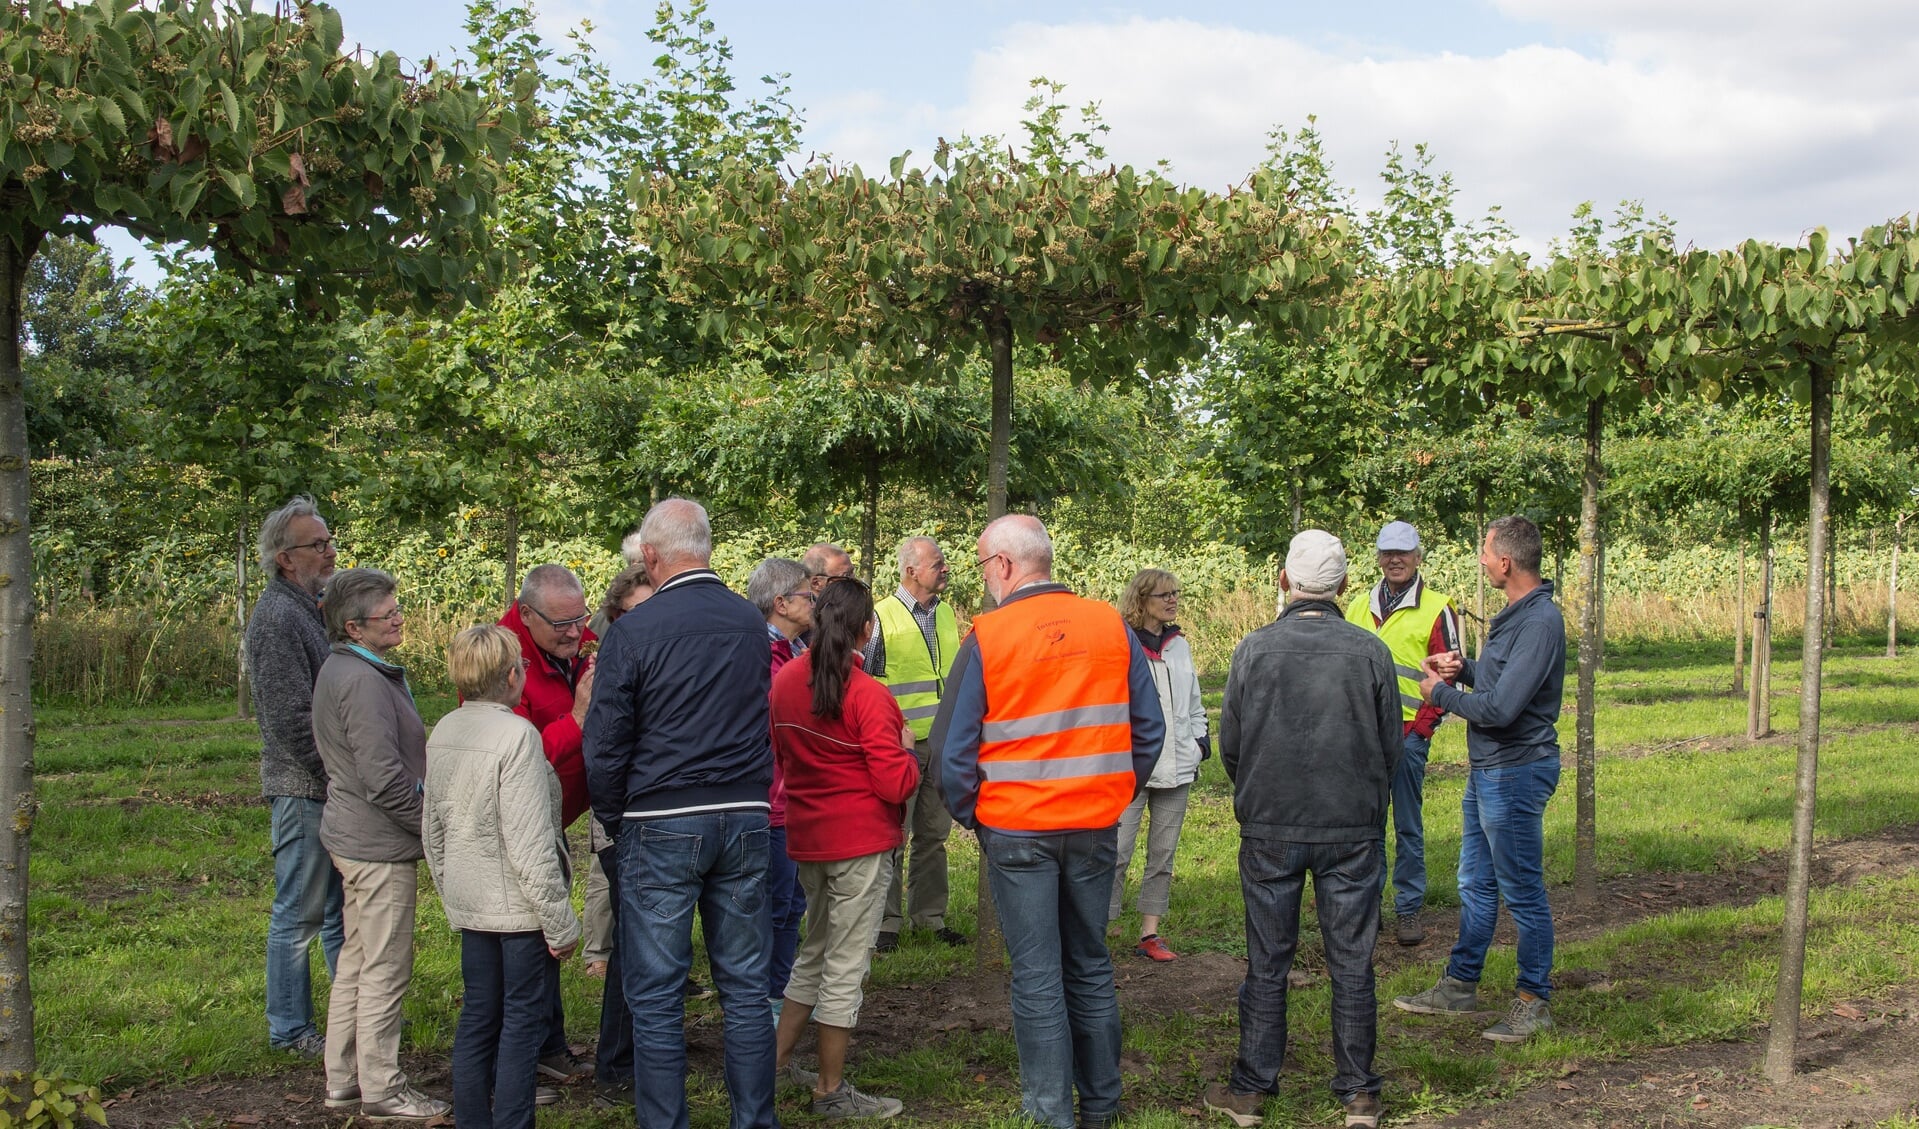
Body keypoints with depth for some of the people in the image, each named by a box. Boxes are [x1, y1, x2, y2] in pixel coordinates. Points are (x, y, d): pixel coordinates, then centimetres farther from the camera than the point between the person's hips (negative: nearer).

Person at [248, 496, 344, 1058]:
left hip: (336, 788, 9)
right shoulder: (278, 616, -16)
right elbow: (293, 717, -21)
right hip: (303, 787, -9)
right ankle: (291, 1029, 13)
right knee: (299, 913, 2)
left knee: (340, 908, 17)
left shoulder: (315, 607, 15)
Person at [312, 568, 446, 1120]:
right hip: (380, 845, -11)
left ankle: (343, 1079, 27)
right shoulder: (364, 680, -21)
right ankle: (382, 1090, 8)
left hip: (353, 839, 11)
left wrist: (428, 818, 17)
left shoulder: (340, 670, 12)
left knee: (356, 962, 18)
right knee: (385, 970, -1)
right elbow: (385, 780, -24)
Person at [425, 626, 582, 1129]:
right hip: (518, 906, -8)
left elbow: (431, 829, 16)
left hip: (469, 903, 8)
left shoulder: (442, 733, 7)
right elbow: (530, 843, -20)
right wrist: (560, 921, -14)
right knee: (524, 1021, 2)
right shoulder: (515, 734, -18)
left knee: (477, 1018, 15)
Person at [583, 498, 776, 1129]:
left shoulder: (633, 632, -10)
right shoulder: (752, 623, 5)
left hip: (661, 825, -4)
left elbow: (605, 746, -6)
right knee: (746, 988, 12)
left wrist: (614, 821, 8)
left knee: (656, 997, 4)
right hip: (744, 819, 4)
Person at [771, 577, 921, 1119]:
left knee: (815, 951, 23)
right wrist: (906, 749, 0)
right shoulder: (868, 696, -18)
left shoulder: (785, 679, 2)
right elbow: (896, 786, -18)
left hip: (806, 839, 7)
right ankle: (832, 1091, 11)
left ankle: (775, 1060, 27)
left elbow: (777, 754, 15)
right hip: (861, 842, -7)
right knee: (845, 966, 2)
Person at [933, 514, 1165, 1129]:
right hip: (1096, 826, 3)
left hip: (1016, 829, -3)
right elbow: (1150, 728, 3)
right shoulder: (1112, 626, -2)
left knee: (1036, 975, 6)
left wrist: (971, 815, 6)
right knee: (1091, 966, 16)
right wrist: (1118, 794, 14)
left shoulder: (987, 638, -10)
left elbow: (953, 748, -8)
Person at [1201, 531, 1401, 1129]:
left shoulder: (1254, 650, -7)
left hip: (1269, 831, 0)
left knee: (1267, 963, 9)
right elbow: (1392, 748, 3)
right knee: (1352, 964, 8)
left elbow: (1229, 744, 1)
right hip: (1354, 831, 0)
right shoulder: (1370, 652, -5)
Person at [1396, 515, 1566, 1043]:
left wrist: (1441, 693, -12)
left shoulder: (1540, 621, -23)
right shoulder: (1515, 613, 9)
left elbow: (1499, 708, -27)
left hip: (1516, 774, -10)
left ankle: (1534, 1003, 13)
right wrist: (1465, 667, 2)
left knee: (1523, 892, 1)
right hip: (1485, 770, 10)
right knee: (1476, 885, 18)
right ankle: (1460, 985, 29)